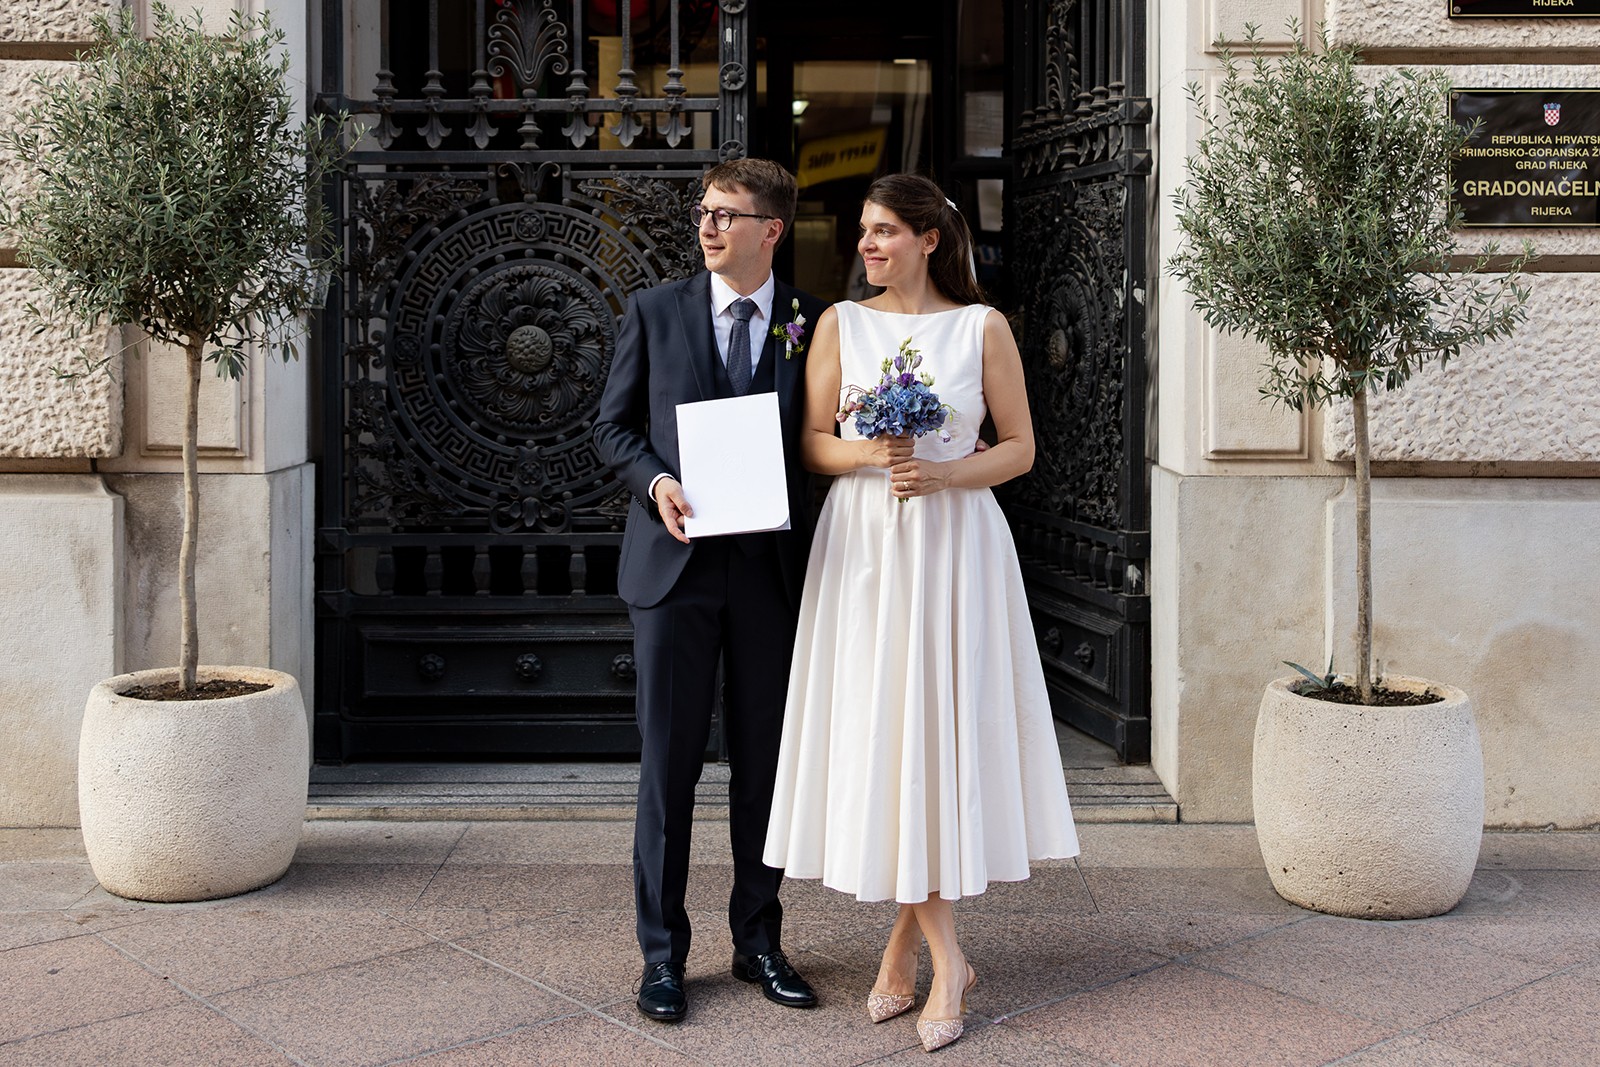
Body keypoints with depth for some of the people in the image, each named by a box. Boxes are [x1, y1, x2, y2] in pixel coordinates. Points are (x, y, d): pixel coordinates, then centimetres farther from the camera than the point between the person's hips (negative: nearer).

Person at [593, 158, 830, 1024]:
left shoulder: (813, 323, 4)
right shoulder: (654, 312, 5)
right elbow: (612, 426, 8)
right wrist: (655, 482, -11)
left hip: (771, 566, 1)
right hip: (675, 562, 0)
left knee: (764, 760, 9)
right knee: (668, 763, 3)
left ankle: (758, 939, 24)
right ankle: (662, 951, 15)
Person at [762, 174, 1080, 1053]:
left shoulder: (982, 327, 2)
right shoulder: (841, 323, 7)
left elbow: (1020, 449, 3)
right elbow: (812, 444, 4)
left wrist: (943, 472, -13)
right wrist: (873, 455, -15)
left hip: (953, 546, -1)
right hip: (861, 544, 1)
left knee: (941, 729, -3)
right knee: (878, 733, -1)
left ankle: (909, 936, 12)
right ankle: (944, 959, 9)